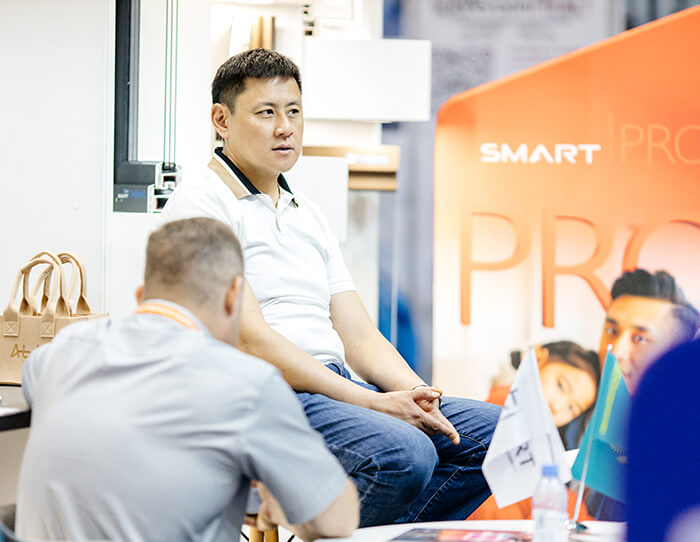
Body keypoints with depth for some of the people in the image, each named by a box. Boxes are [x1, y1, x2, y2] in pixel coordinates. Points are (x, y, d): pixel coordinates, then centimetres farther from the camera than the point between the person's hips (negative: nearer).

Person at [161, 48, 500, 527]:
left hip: (339, 388, 9)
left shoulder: (308, 214, 23)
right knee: (403, 452, -33)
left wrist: (415, 393, -4)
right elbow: (251, 339, -14)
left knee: (498, 431, -6)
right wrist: (373, 403, -17)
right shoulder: (201, 202, -3)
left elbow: (359, 336, 18)